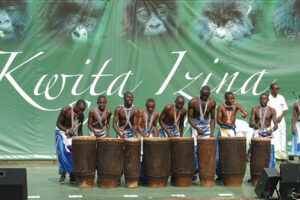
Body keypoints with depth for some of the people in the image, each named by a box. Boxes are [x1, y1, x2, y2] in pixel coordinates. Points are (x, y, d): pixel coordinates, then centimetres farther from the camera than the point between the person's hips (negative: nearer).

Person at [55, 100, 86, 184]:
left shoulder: (81, 116, -11)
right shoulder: (65, 110, -25)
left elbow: (80, 130, 0)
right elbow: (58, 123, -19)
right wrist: (66, 131, -33)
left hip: (72, 132, 4)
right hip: (61, 131, -4)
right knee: (62, 152, -17)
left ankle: (72, 175, 1)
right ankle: (63, 174, -10)